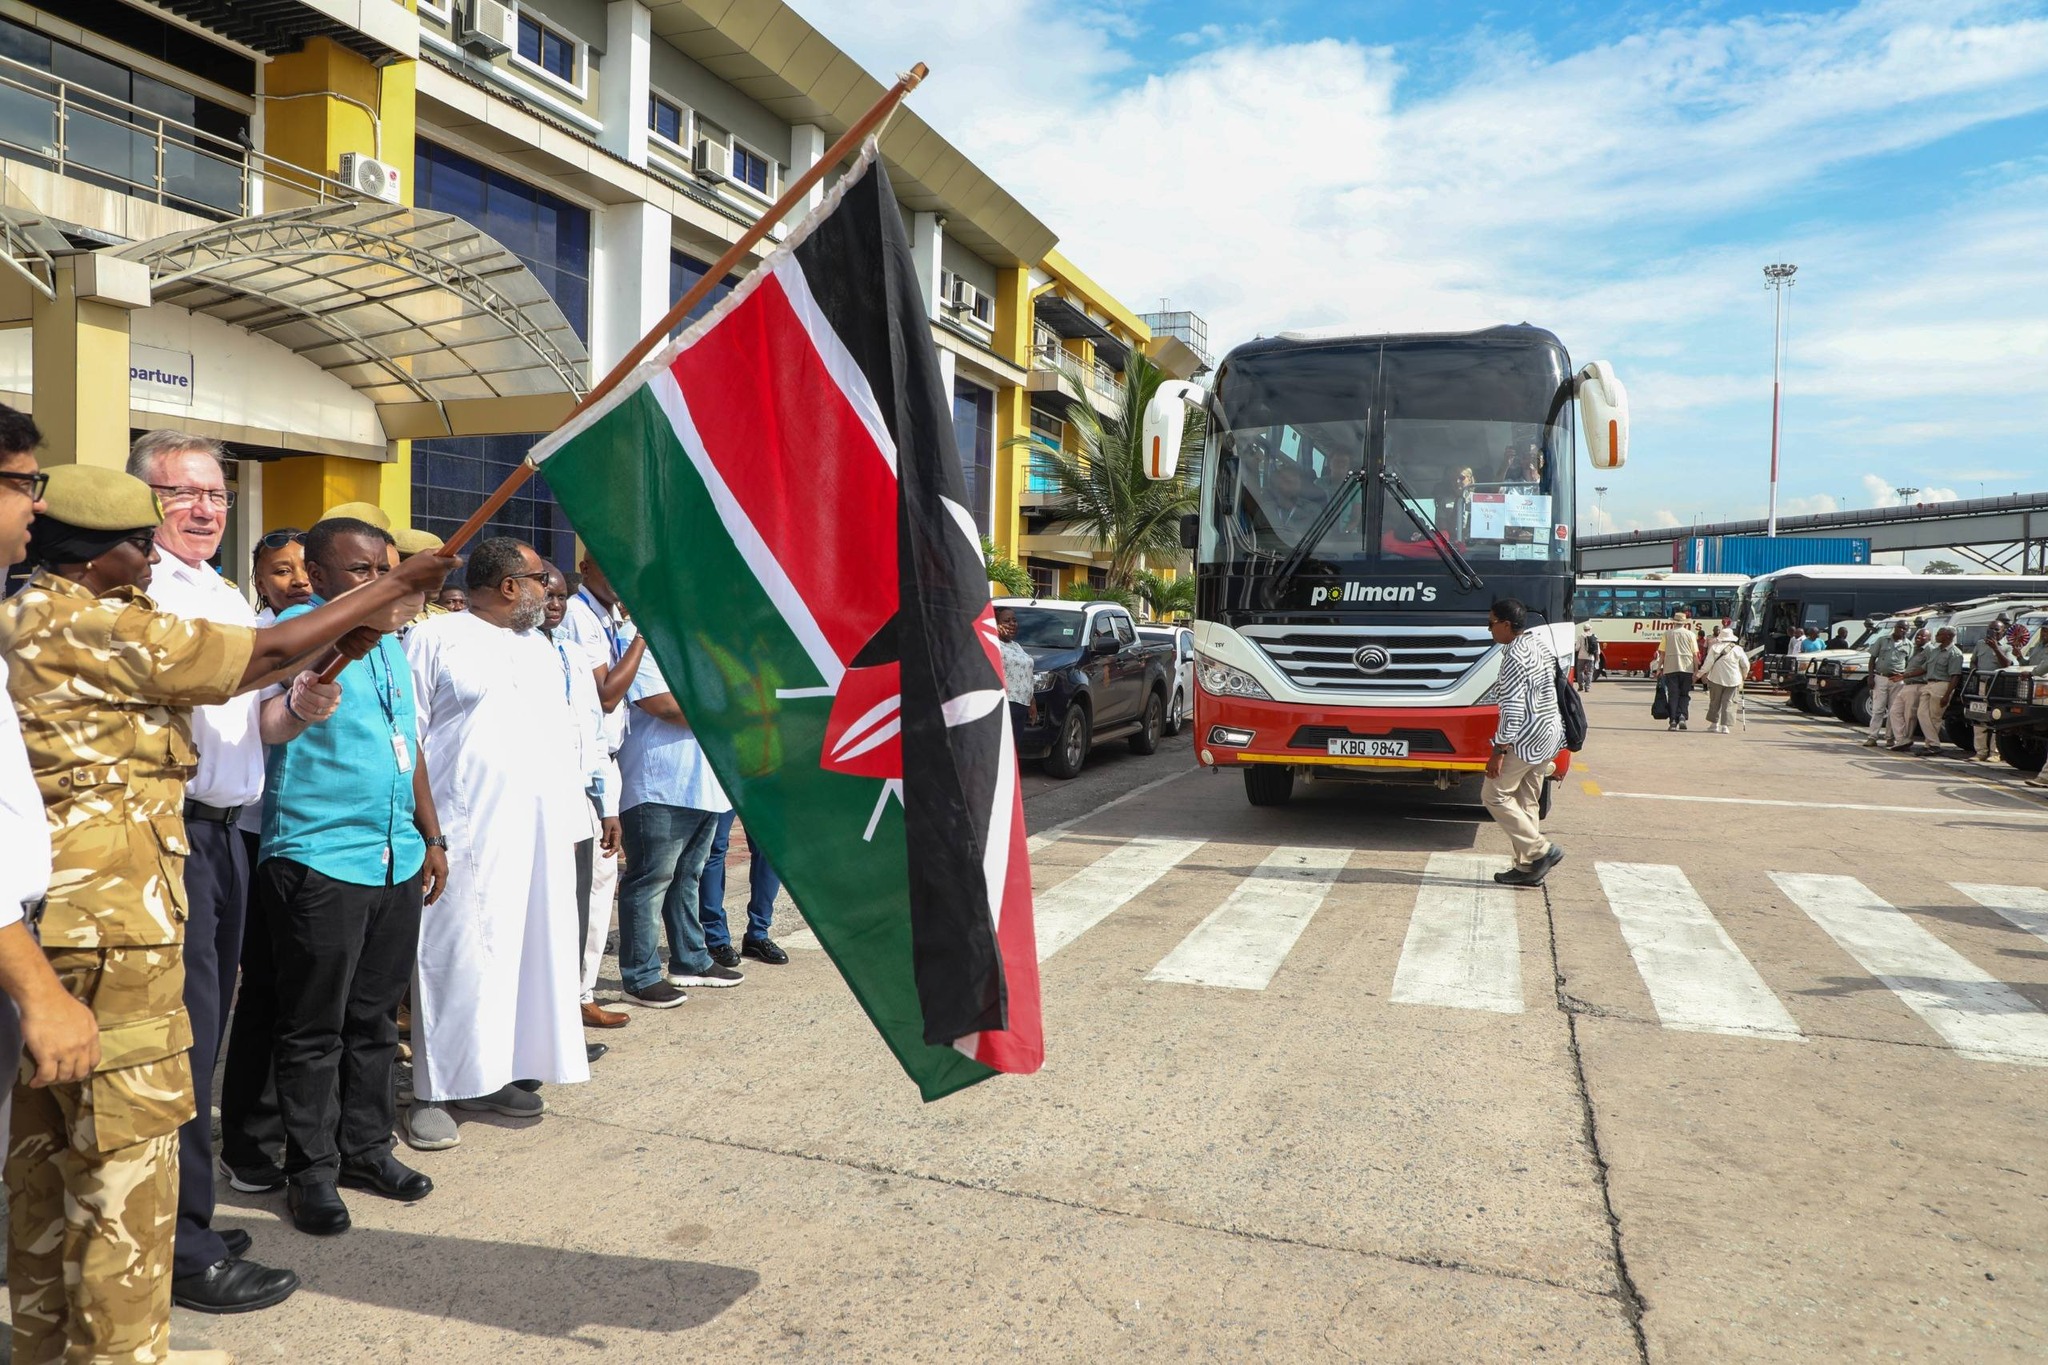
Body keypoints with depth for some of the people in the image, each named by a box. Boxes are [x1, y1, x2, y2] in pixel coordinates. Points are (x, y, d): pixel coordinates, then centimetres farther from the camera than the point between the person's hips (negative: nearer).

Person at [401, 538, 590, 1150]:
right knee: (457, 956, -3)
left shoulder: (541, 650, 20)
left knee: (529, 950, 8)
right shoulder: (436, 639, -1)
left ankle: (493, 1074, 21)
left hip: (541, 834, 7)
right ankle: (434, 1093, 8)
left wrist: (572, 818, 16)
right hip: (465, 832, -7)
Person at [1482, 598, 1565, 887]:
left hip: (1526, 739, -10)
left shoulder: (1515, 656, -18)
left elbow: (1513, 709, -23)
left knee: (1495, 795, -2)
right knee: (1526, 801, 12)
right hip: (1548, 733, 10)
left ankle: (1541, 850, -3)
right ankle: (1528, 867, 14)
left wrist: (1499, 750, -20)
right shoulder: (1539, 643, 12)